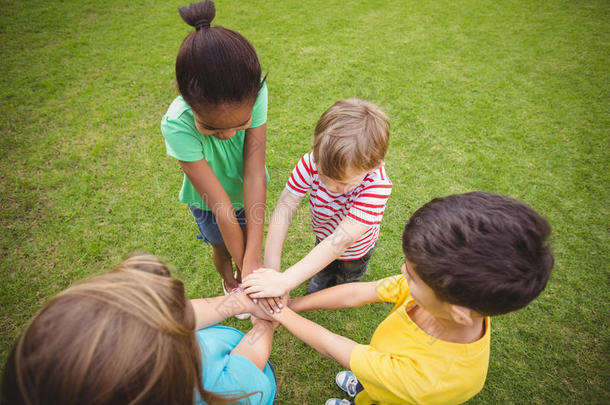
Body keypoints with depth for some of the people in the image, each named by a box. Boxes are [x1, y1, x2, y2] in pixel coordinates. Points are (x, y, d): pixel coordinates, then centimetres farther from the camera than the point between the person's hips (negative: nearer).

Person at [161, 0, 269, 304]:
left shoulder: (254, 95, -33)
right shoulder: (177, 125, -38)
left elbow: (254, 174, -35)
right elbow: (220, 204, -36)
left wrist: (253, 258, -38)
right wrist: (245, 262, -30)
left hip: (248, 194, 2)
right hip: (209, 202, -1)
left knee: (248, 243, 24)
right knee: (223, 250, 23)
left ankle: (242, 275, 59)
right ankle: (228, 282, 59)